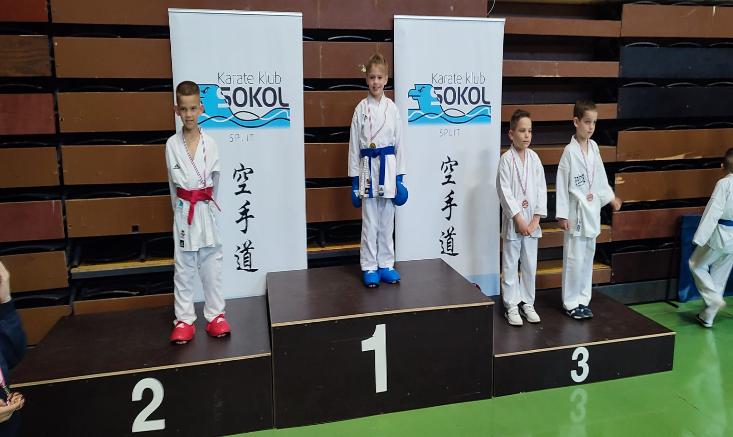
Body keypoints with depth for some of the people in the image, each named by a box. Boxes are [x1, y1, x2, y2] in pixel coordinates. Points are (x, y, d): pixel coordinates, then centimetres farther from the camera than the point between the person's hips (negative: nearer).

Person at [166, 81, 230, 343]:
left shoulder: (210, 144, -3)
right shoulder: (172, 145, -3)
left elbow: (214, 179, 6)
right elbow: (174, 183, 5)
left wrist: (206, 203, 6)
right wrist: (182, 208, 5)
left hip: (207, 211, 0)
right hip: (184, 212, 0)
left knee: (212, 265, 8)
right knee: (184, 268, 7)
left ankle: (215, 315, 20)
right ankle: (184, 320, 17)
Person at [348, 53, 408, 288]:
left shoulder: (392, 108, 3)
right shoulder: (361, 109, -1)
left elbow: (398, 144, 6)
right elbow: (354, 146, 1)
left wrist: (399, 177, 2)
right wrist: (354, 179, -2)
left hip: (388, 167, 2)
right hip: (367, 168, -1)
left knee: (387, 220, 9)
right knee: (370, 222, 3)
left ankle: (386, 265, 21)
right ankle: (370, 268, 15)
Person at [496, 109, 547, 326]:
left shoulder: (534, 158, 5)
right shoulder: (506, 160, -8)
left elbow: (541, 188, 4)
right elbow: (505, 193, -11)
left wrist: (536, 218, -4)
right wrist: (519, 219, -14)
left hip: (532, 221, 4)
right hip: (513, 221, -4)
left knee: (530, 265, 12)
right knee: (510, 265, 4)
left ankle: (527, 303, 25)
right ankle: (511, 306, 14)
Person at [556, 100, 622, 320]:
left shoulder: (594, 147, 5)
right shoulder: (570, 151, -12)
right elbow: (562, 184, -12)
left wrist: (611, 197, 18)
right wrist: (562, 215, -13)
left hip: (592, 211, 6)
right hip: (576, 211, -6)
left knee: (588, 256, 13)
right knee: (574, 258, -1)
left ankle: (583, 299, 25)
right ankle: (571, 302, 12)